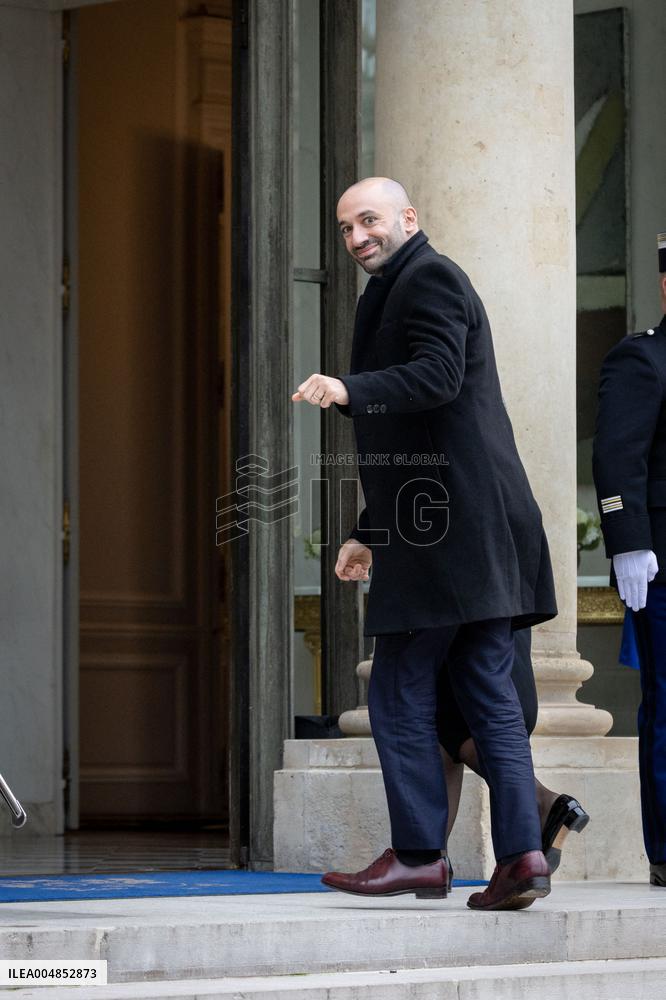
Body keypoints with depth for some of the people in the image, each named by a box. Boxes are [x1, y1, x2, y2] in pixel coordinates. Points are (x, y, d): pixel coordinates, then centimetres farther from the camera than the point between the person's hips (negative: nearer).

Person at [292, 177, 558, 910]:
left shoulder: (427, 278, -5)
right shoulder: (395, 291, 26)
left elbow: (438, 375, -24)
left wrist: (349, 390, -36)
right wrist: (371, 533, 29)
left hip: (446, 532, -10)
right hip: (481, 530, 10)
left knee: (399, 691, -5)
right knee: (488, 693, 5)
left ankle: (418, 855, -2)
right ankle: (521, 855, 1)